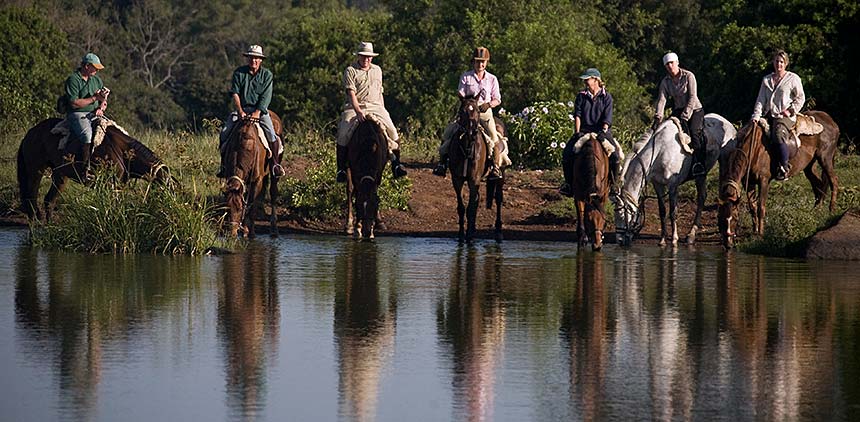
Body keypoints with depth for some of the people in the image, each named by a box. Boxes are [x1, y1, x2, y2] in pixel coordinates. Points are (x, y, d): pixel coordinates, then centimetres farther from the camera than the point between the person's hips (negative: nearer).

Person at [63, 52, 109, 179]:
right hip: (77, 115, -7)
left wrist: (101, 108, -3)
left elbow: (104, 101, 20)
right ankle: (84, 170, -34)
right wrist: (94, 98, -12)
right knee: (88, 134, -34)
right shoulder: (73, 80, -6)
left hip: (95, 115, 7)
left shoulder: (97, 80, 18)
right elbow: (74, 103, -15)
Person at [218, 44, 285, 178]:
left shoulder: (267, 75, 1)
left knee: (271, 134, -22)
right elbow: (234, 93, -3)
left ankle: (275, 164, -14)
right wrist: (240, 111, -16)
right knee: (225, 133, -14)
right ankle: (224, 164, -3)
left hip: (260, 109, -1)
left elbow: (266, 97, -7)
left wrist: (257, 112, -19)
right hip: (241, 108, 1)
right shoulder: (239, 73, 3)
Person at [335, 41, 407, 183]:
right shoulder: (350, 71, 1)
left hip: (375, 107, 4)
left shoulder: (377, 70, 18)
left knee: (392, 132, -16)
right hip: (354, 107, -4)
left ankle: (396, 164, -9)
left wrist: (383, 111, 15)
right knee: (343, 133, -24)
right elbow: (351, 93, -10)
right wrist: (358, 112, -22)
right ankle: (341, 168, -17)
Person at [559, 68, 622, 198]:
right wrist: (577, 132, -11)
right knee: (567, 154, -18)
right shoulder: (581, 96, 9)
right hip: (584, 131, 2)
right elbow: (577, 115, 2)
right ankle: (569, 183, -4)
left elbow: (607, 118, -5)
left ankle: (615, 183, -9)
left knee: (614, 155, -25)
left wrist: (603, 131, -20)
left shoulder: (606, 97, 2)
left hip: (602, 131, -2)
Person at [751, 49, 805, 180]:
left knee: (778, 135, -30)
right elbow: (760, 100, 9)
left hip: (786, 116, -6)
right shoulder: (766, 80, 14)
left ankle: (785, 166, -22)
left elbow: (800, 98, 6)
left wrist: (791, 110, -8)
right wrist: (756, 116, -4)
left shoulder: (793, 79, 3)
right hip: (769, 115, 6)